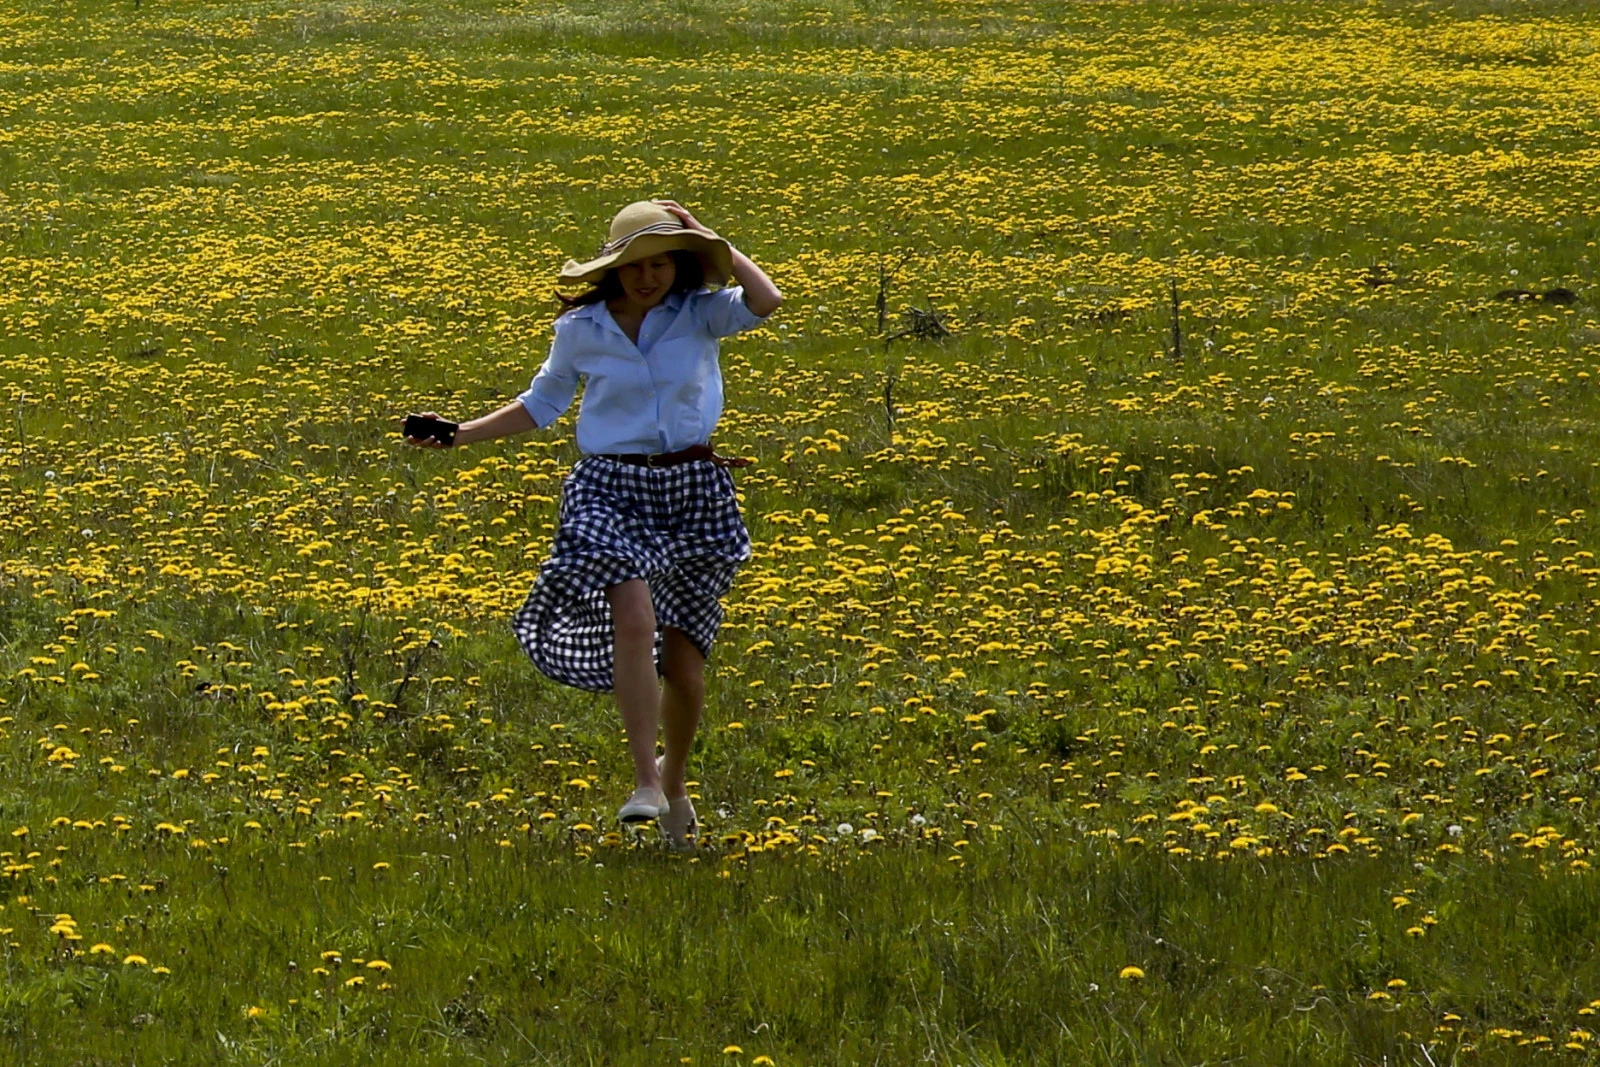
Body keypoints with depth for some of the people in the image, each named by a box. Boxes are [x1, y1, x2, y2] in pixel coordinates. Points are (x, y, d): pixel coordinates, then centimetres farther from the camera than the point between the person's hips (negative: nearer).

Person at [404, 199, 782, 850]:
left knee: (683, 659, 4)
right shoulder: (581, 330, 1)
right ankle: (645, 783, -21)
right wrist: (460, 434, 8)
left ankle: (674, 778, 31)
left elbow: (766, 302, -22)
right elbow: (541, 405, 15)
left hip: (692, 491, 1)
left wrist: (709, 241, -13)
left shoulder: (700, 314, -2)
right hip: (611, 488, -1)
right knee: (633, 621, -25)